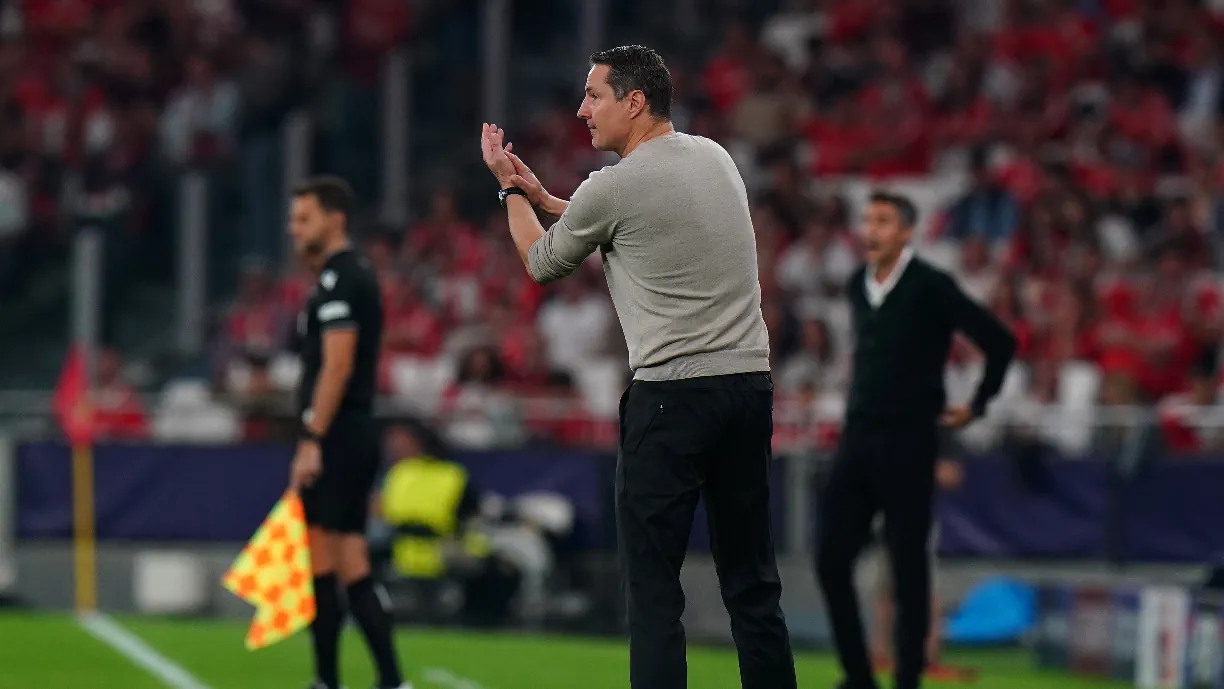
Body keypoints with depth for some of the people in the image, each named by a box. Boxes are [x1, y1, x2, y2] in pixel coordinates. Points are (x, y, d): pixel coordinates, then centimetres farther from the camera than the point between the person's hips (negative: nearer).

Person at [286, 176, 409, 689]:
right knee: (353, 570, 7)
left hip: (333, 437, -10)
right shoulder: (357, 276, 18)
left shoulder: (338, 281, -12)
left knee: (322, 565, -6)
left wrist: (312, 440, -22)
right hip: (358, 437, 10)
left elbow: (337, 364, -20)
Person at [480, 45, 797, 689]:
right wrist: (542, 196, 33)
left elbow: (543, 263, 9)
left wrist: (511, 189, 24)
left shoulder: (615, 187, -9)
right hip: (750, 380, 7)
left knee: (653, 586, -4)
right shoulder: (715, 158, 14)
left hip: (672, 395, -7)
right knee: (751, 581, 11)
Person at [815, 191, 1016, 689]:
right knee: (831, 559, 1)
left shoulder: (930, 287, -10)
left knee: (908, 567, -3)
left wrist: (977, 406, -4)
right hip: (857, 437, 6)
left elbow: (1000, 342, -9)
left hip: (908, 442, -6)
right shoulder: (857, 287, 10)